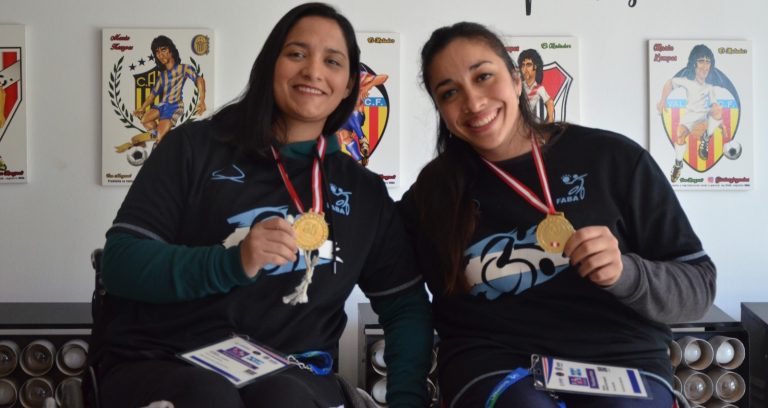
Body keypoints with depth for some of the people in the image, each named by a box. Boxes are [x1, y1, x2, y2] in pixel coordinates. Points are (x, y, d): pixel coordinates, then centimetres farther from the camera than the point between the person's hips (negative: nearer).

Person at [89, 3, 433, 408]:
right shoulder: (195, 146, 3)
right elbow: (120, 264, -4)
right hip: (163, 363, -1)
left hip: (286, 374, 2)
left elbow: (407, 306, 12)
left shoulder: (365, 191, 12)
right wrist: (233, 262, -20)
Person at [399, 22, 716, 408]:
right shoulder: (434, 189, 7)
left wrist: (624, 273, -16)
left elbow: (698, 284, 2)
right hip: (492, 362, 1)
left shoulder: (614, 159, 0)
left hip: (619, 359, 0)